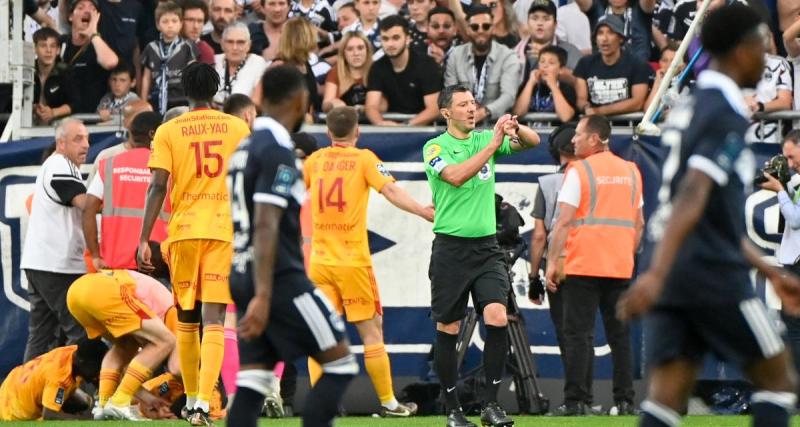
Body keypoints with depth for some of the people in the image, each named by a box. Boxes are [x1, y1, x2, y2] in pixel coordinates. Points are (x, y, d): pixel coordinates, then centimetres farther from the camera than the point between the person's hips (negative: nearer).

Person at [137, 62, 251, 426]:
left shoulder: (168, 132, 2)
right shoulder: (238, 128, 6)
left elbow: (157, 187, -5)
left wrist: (144, 239, -5)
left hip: (183, 230, 0)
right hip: (225, 230, 0)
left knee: (186, 320, 15)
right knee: (213, 319, -6)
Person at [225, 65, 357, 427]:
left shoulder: (245, 149, 15)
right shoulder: (277, 150, -12)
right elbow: (266, 226, -21)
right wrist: (263, 296, -25)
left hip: (244, 277, 9)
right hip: (280, 279, -9)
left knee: (252, 384, 4)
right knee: (340, 363, 1)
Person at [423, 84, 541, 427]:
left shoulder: (485, 139, 8)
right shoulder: (435, 147, -4)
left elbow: (533, 142, 2)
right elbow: (456, 176, -23)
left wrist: (516, 129, -20)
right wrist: (493, 144, -26)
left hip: (486, 247, 3)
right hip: (451, 248, -3)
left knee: (497, 318, -15)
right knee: (447, 329, 2)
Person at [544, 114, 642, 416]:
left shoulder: (579, 171, -7)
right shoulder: (631, 171, 12)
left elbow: (564, 221, -11)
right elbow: (639, 223, 15)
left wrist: (552, 262, -8)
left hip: (583, 266, -5)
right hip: (620, 266, 5)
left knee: (578, 334, -4)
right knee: (619, 335, 9)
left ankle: (576, 402, -9)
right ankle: (624, 401, 6)